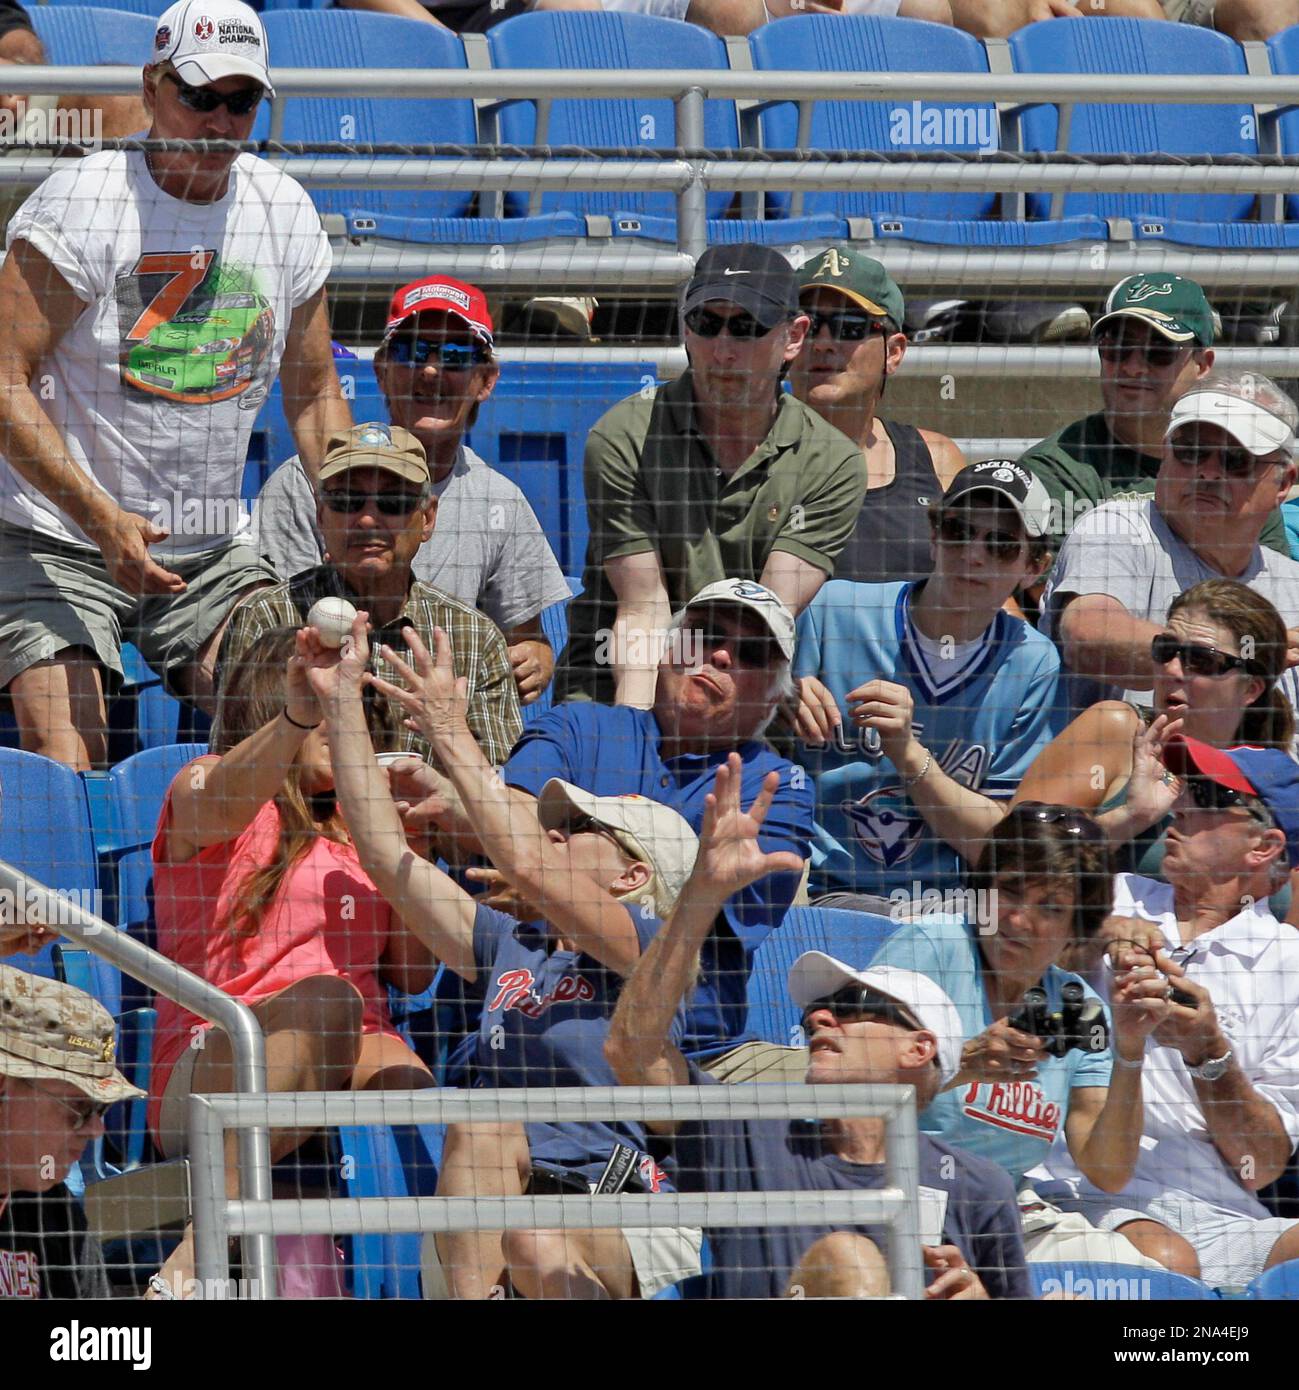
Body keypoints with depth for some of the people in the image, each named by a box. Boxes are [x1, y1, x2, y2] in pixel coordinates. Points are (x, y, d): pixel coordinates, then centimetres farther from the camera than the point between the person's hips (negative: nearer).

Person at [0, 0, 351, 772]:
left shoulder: (287, 214, 4)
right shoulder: (82, 203, -12)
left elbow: (315, 394, 15)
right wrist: (102, 519, -26)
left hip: (214, 552, 5)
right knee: (67, 761, -20)